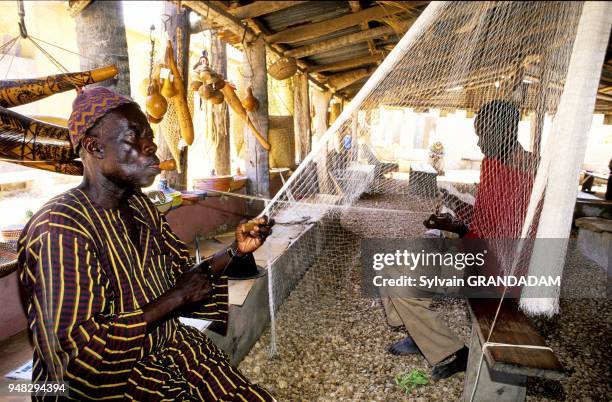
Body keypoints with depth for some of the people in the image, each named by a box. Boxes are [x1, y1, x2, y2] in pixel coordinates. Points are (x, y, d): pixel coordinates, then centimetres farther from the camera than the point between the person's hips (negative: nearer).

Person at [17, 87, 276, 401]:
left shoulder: (139, 205, 2)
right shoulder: (61, 228, -22)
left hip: (169, 345, 6)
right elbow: (79, 349, -24)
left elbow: (179, 276, 6)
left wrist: (236, 250, -9)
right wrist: (177, 297, -20)